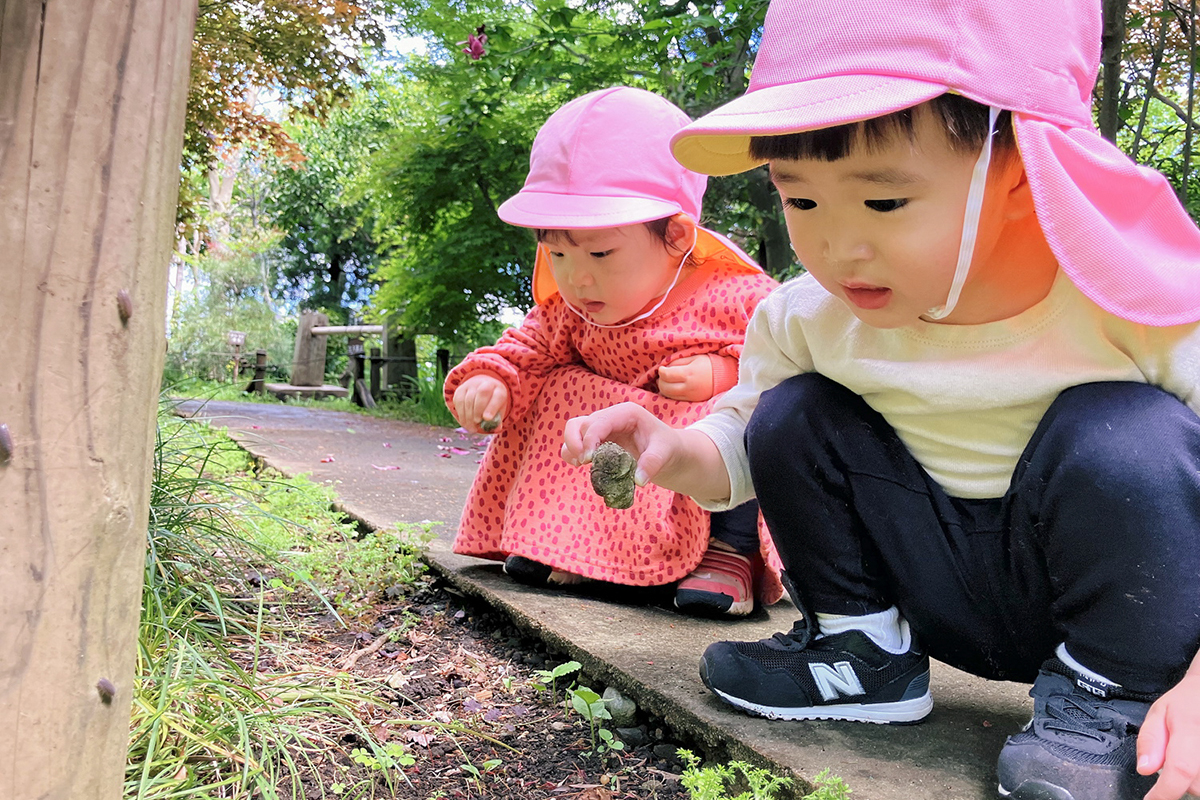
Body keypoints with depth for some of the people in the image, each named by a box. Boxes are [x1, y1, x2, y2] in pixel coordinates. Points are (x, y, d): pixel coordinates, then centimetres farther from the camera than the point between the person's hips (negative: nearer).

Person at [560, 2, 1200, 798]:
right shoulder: (810, 319, -12)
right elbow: (743, 445, 2)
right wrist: (679, 453, -22)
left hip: (1117, 592, -3)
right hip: (948, 599, 4)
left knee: (1122, 436, -32)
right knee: (794, 413, -11)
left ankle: (1113, 696, -10)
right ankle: (862, 652, 7)